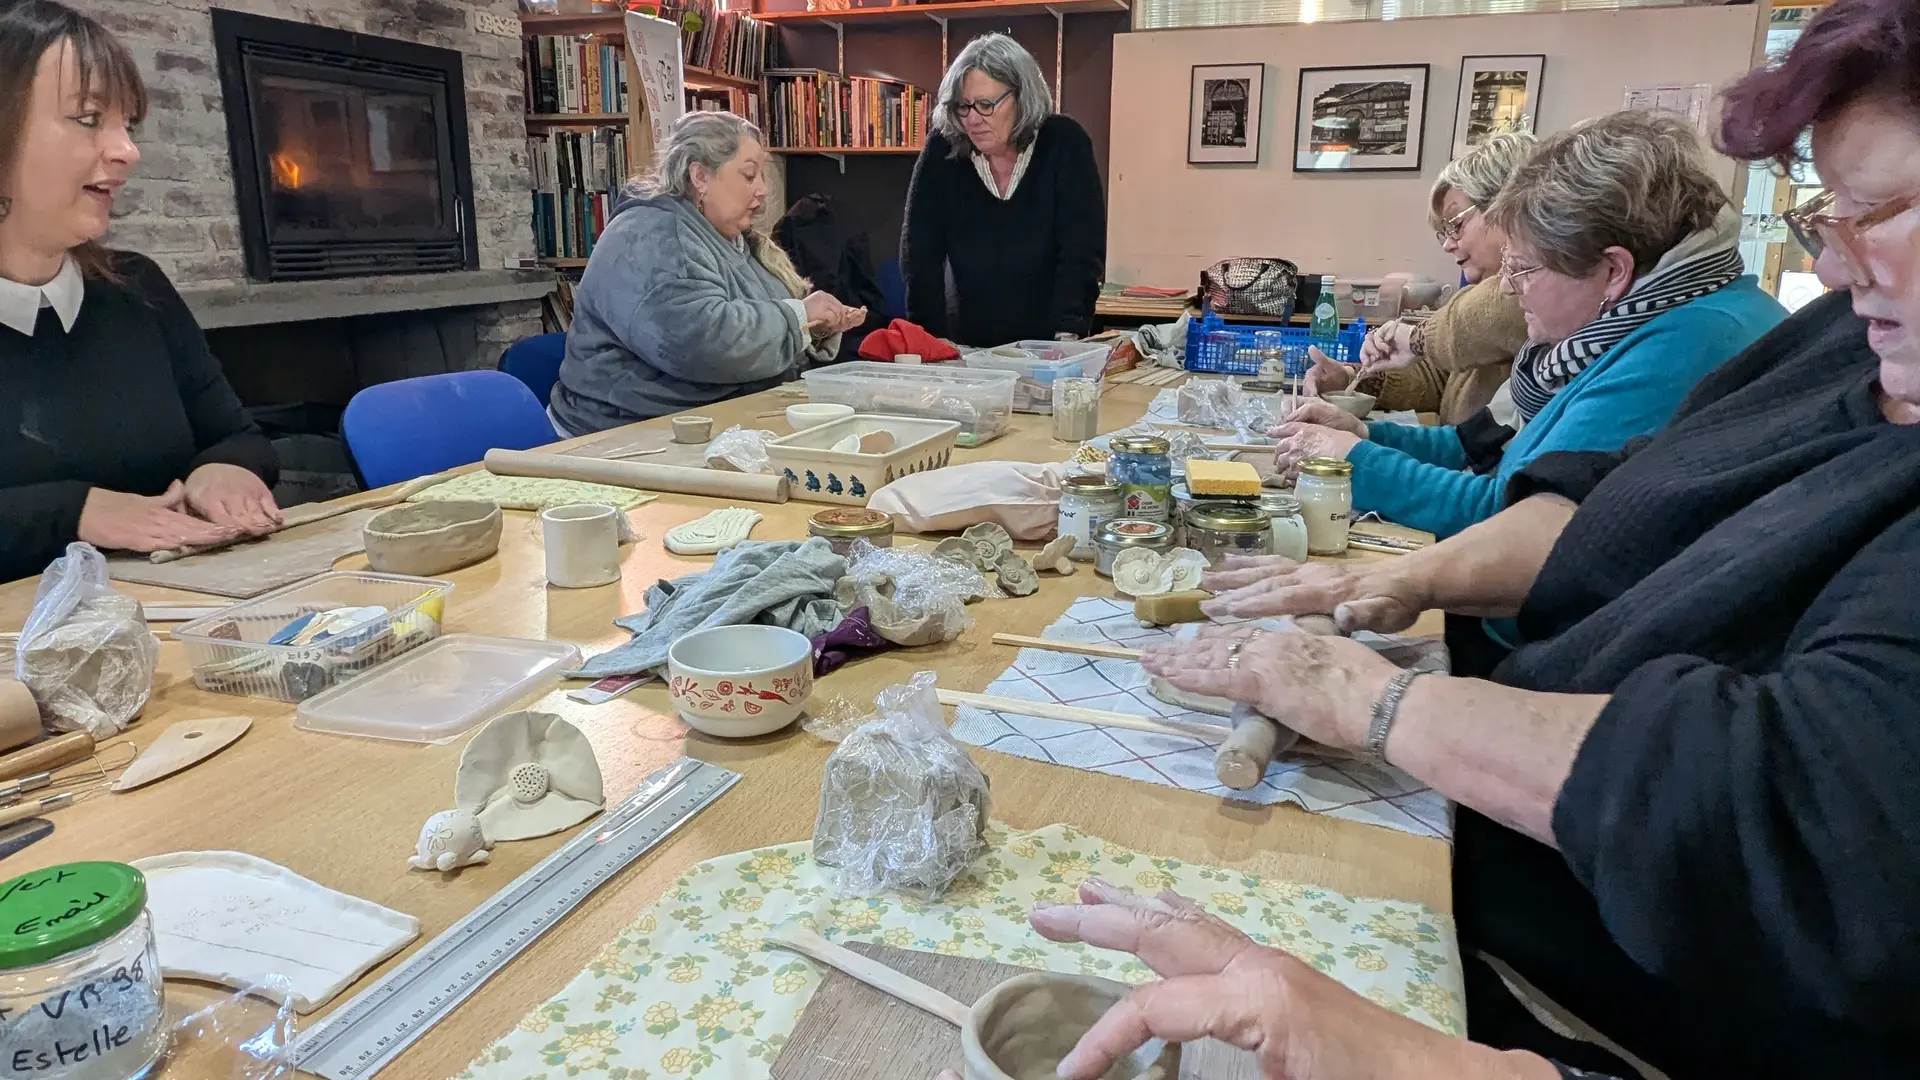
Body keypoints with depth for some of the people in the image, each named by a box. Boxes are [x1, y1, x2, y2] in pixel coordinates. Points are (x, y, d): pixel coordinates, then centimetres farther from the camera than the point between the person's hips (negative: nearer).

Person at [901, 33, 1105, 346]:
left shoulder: (1065, 144, -4)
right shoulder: (941, 149, -1)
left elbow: (1082, 252, -9)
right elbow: (920, 256, -2)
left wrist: (1066, 338, -21)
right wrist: (932, 343, -12)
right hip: (969, 346, 1)